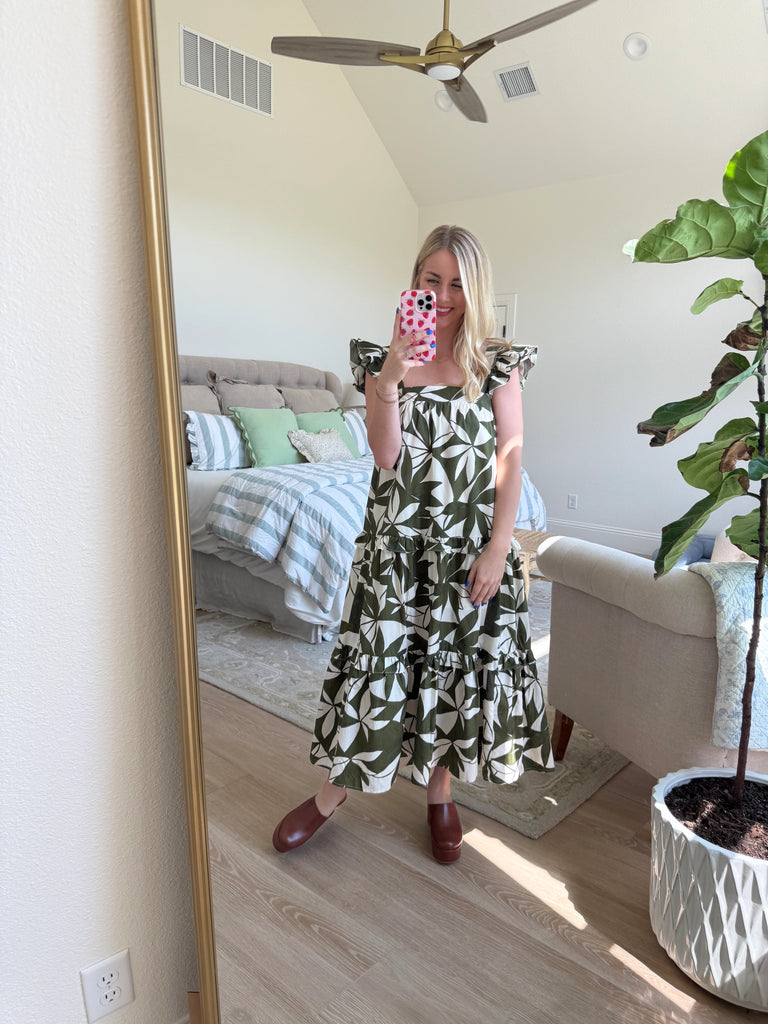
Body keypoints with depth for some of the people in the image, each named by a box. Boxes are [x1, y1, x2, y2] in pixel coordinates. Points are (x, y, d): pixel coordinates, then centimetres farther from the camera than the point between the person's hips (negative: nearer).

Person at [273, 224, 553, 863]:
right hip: (397, 539, 1)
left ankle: (439, 792, 33)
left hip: (469, 540, 0)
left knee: (455, 661, 10)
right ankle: (332, 792, 27)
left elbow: (511, 459, -3)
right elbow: (386, 457, -7)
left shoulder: (498, 363, 1)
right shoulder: (385, 360, 3)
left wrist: (497, 547, -10)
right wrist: (389, 381, -21)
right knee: (378, 657, 6)